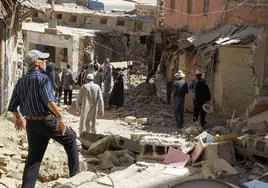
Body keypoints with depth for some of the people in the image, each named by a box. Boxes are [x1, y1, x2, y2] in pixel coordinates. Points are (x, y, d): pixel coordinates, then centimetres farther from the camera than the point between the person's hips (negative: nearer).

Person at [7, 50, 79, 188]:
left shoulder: (21, 81, 8)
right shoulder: (42, 78, -14)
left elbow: (12, 106, 11)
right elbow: (49, 101, -31)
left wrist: (18, 118, 28)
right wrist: (60, 117, -28)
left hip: (31, 123, 6)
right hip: (48, 121, -6)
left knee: (33, 158, 11)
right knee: (70, 138, 17)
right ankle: (75, 173, 23)